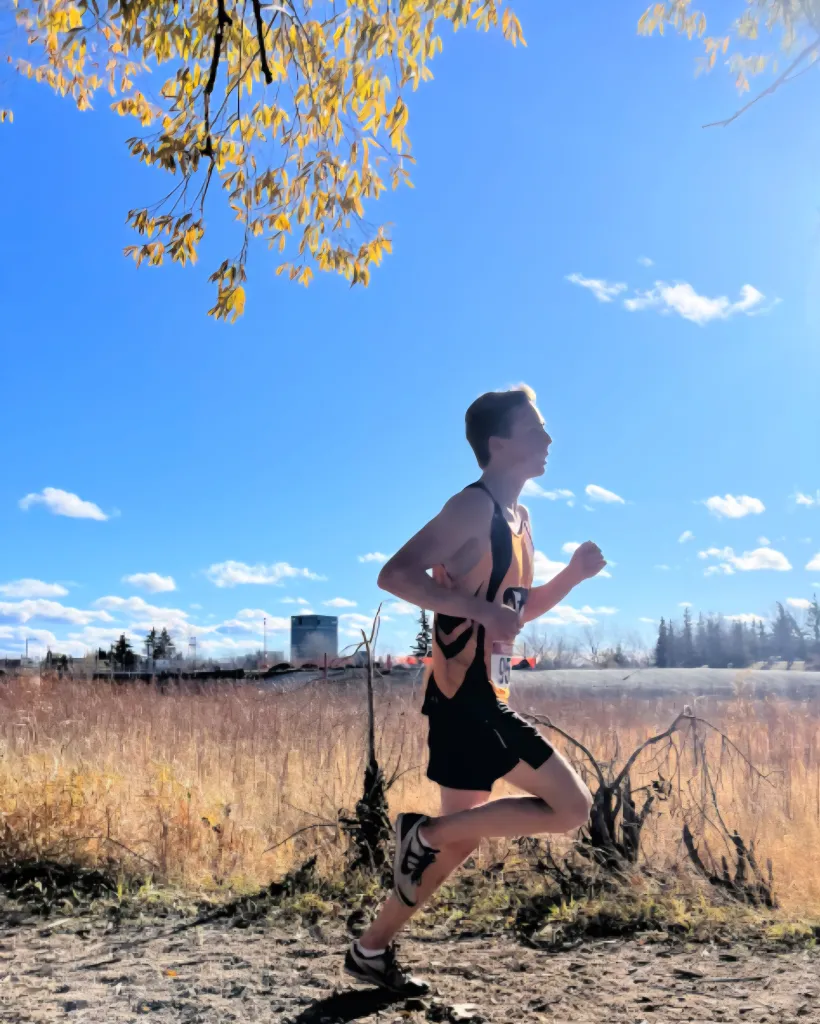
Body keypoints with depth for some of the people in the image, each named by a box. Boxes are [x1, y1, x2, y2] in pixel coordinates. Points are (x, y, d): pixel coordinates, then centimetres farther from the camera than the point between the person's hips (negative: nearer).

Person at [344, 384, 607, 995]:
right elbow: (394, 575, -24)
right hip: (464, 700, -10)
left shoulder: (519, 519, 17)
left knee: (463, 839, 16)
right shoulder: (475, 507, -14)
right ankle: (426, 832, 1)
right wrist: (480, 609, -29)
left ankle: (372, 950, 29)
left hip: (484, 702, 10)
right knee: (572, 808, -9)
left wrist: (573, 575, 11)